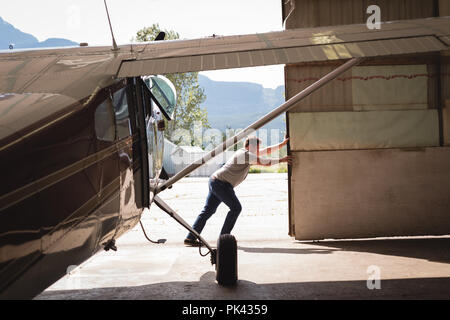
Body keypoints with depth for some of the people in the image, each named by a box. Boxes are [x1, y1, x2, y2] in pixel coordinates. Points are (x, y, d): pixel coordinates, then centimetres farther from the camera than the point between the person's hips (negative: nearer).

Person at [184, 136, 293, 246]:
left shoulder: (248, 153, 17)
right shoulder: (245, 154, -12)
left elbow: (267, 151, 23)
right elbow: (265, 163, -12)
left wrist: (283, 144, 22)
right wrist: (281, 160, -1)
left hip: (214, 181, 10)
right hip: (221, 183, -10)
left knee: (208, 210, 9)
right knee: (236, 208, -4)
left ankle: (190, 238, 8)